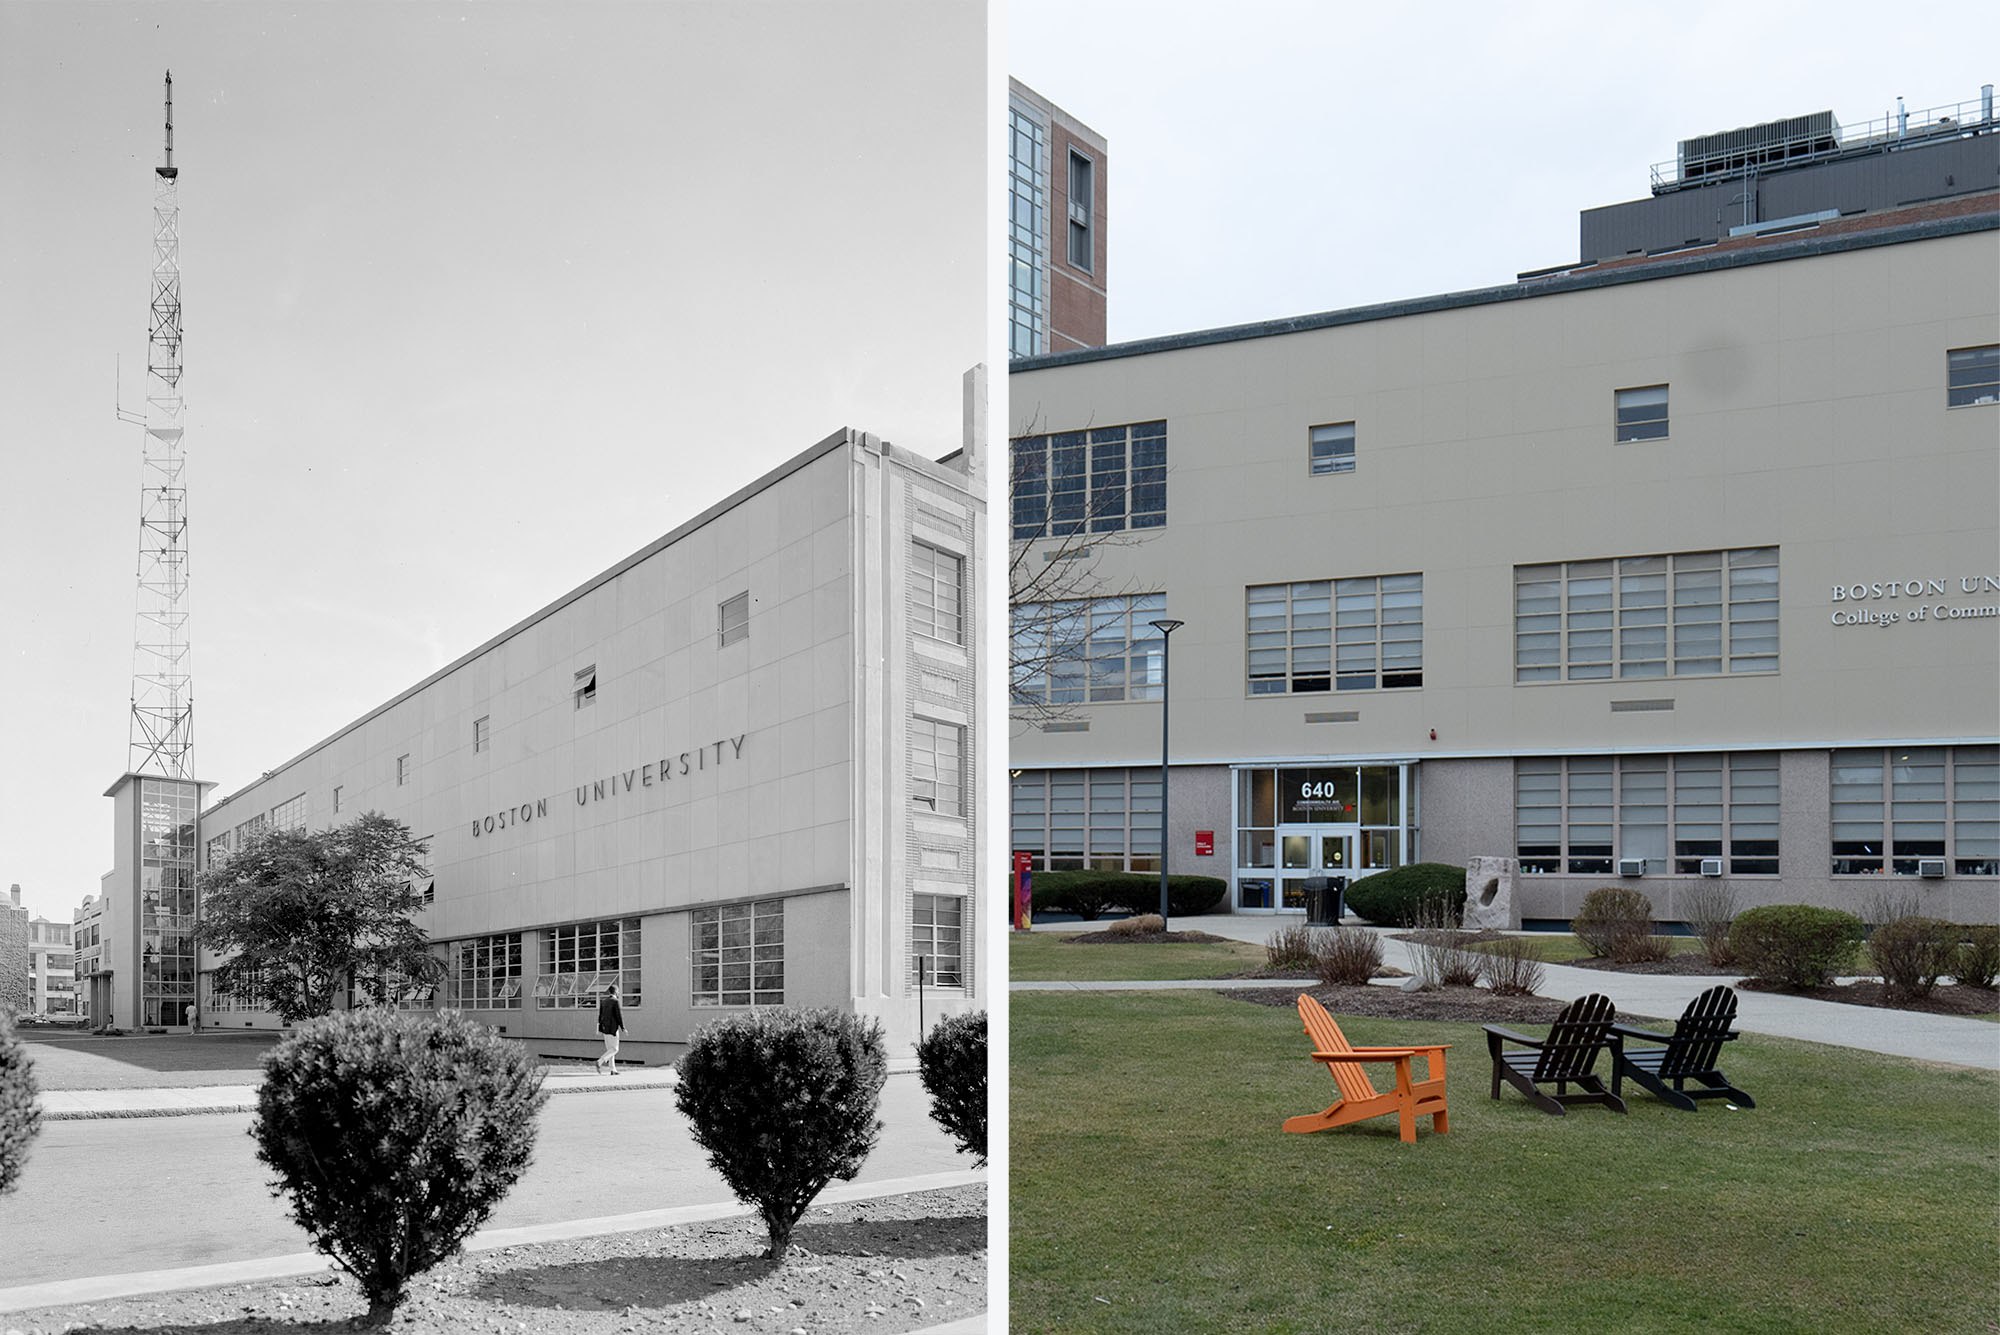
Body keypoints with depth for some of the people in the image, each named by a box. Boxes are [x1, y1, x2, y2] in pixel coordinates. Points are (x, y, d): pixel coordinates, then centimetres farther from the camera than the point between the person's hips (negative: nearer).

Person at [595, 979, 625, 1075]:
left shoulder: (603, 1001, 11)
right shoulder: (615, 1001, -12)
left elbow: (600, 1015, 12)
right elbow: (619, 1016, -14)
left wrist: (599, 1027, 15)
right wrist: (623, 1028, -9)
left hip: (605, 1028, 8)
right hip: (612, 1028, -8)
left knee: (610, 1049, 12)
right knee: (614, 1049, -2)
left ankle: (613, 1069, 10)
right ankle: (600, 1062, -19)